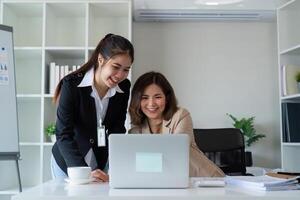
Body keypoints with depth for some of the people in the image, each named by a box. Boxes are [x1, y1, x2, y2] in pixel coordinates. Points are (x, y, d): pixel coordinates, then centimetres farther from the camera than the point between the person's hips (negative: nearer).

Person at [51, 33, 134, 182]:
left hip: (102, 159, 4)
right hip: (68, 160, -4)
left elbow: (117, 129, -7)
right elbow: (63, 135, -27)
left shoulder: (124, 87, -9)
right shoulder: (71, 84, -23)